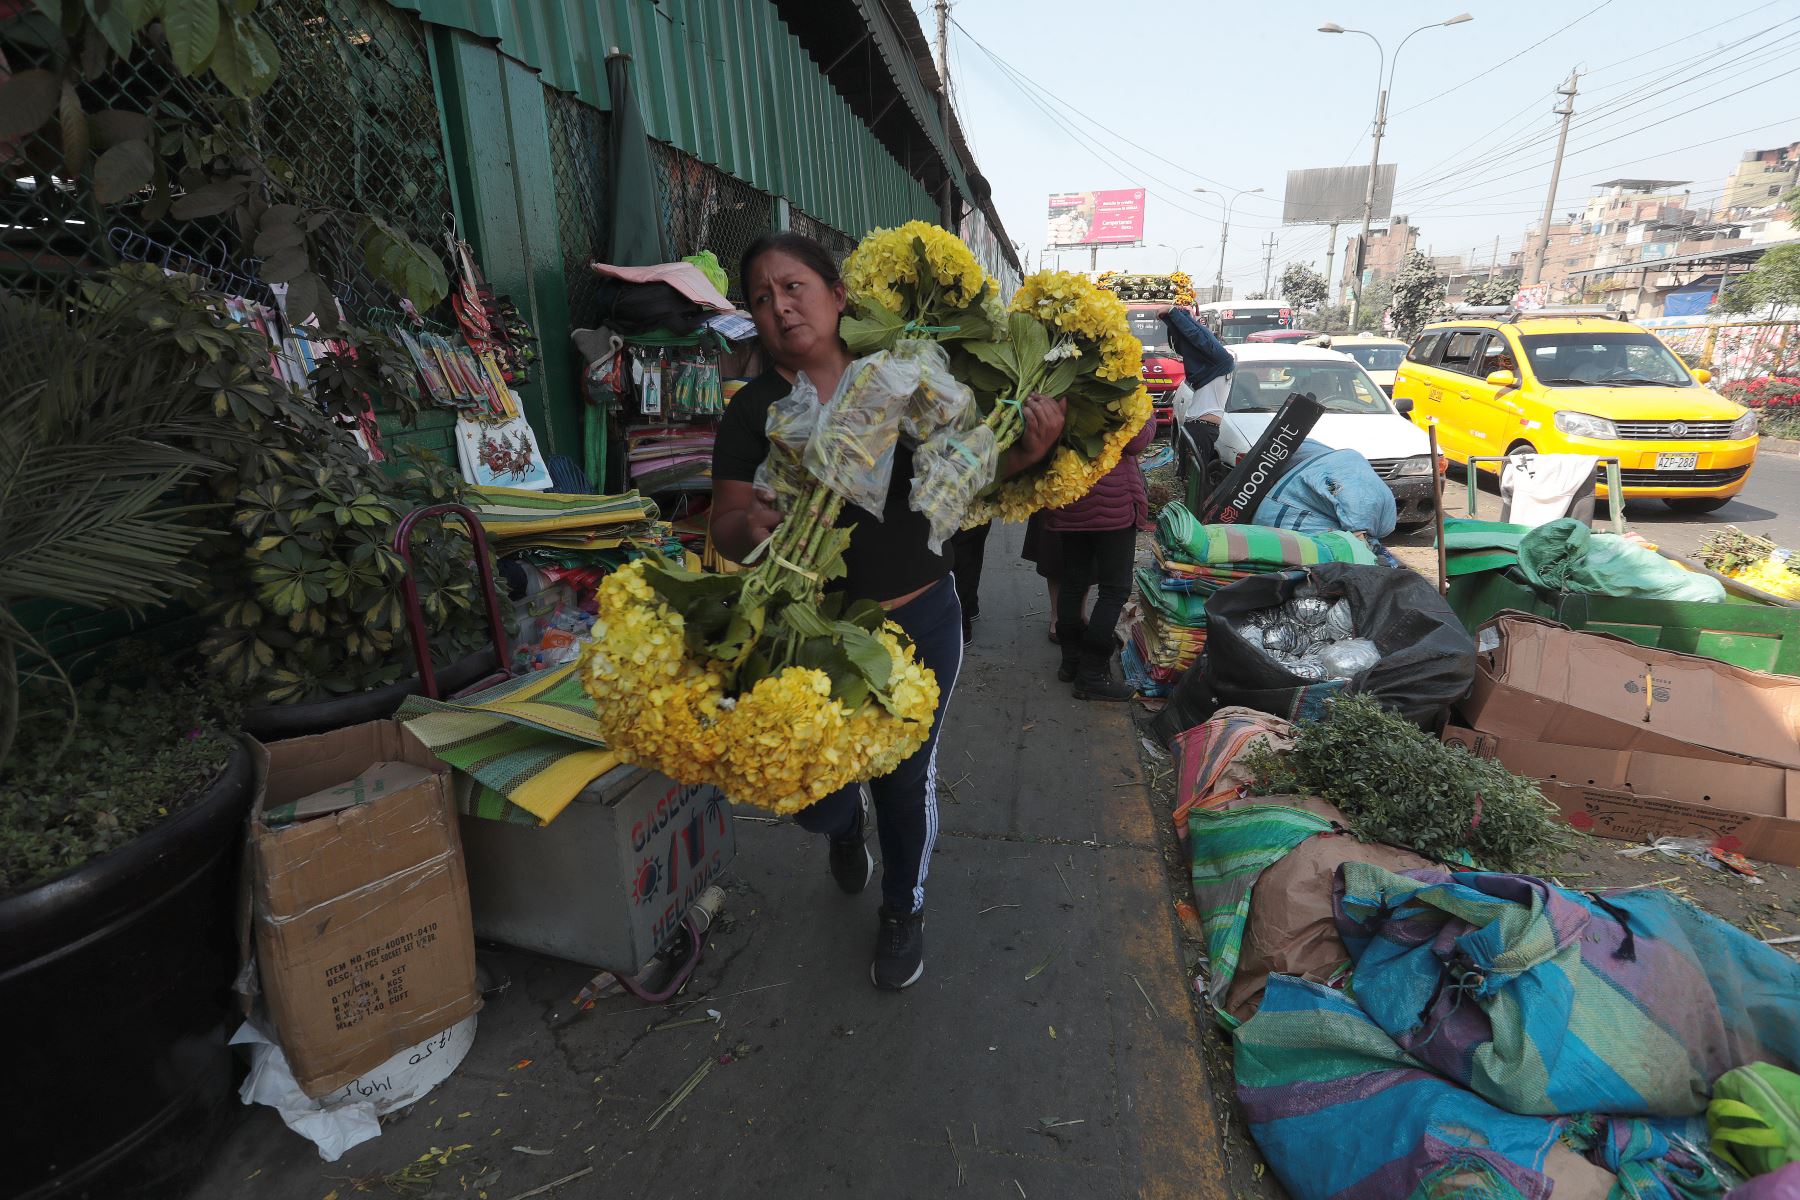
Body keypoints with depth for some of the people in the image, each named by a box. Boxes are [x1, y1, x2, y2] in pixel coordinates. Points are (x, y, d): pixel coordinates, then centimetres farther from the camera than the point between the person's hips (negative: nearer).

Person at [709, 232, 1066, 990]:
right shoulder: (754, 410, -4)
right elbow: (724, 534, -7)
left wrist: (1026, 451, -13)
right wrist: (749, 523, -30)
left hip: (921, 621, 1)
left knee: (907, 776, 13)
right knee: (814, 795, 3)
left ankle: (904, 910, 43)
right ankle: (846, 829, 45)